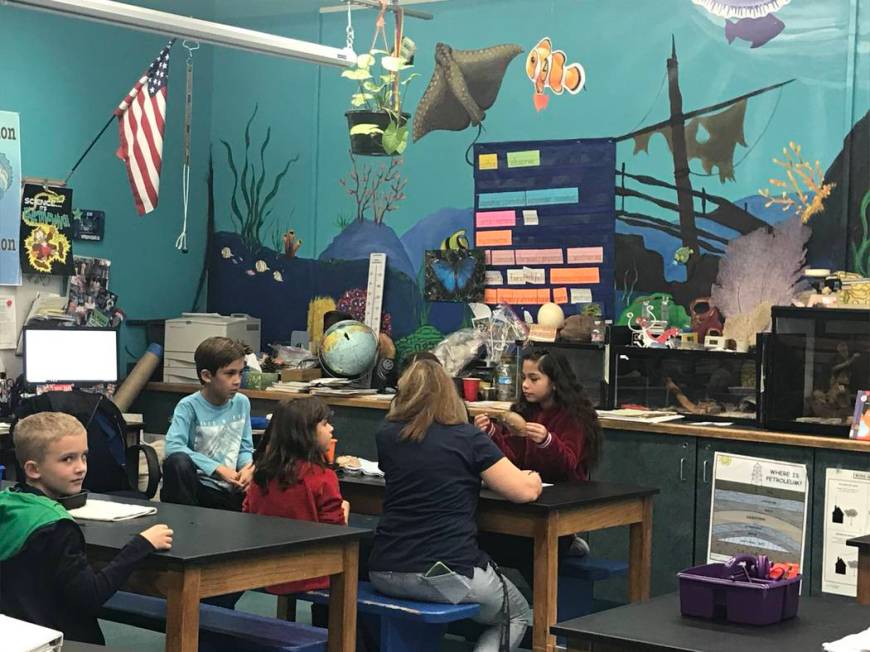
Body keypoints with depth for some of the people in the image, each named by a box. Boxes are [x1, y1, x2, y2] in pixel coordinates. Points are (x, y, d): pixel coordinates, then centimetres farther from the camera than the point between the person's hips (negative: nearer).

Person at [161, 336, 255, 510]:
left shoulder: (241, 403, 6)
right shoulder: (189, 406, -8)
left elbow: (245, 448, 12)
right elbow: (173, 446, -21)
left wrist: (247, 468, -13)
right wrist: (218, 469, -24)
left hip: (234, 489, 4)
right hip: (202, 487, -3)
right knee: (177, 461, -34)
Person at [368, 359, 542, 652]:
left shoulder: (387, 436, 7)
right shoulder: (468, 438, -5)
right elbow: (526, 491, -5)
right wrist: (533, 477, 16)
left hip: (386, 573, 5)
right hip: (448, 575, -5)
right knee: (517, 616, 22)